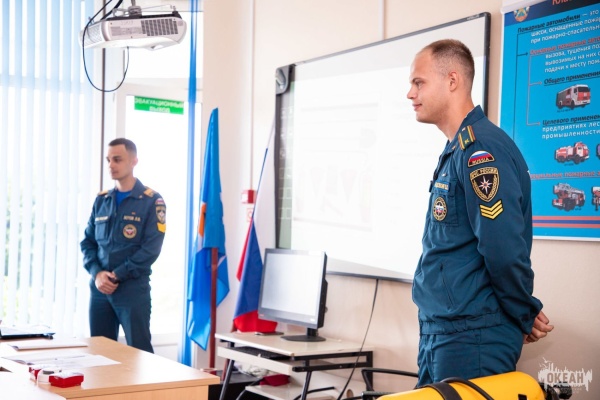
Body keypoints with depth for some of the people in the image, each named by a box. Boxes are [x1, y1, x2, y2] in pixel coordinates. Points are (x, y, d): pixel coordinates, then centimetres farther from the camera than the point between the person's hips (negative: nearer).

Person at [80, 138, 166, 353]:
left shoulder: (151, 201, -3)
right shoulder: (101, 200, 12)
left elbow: (151, 248, -11)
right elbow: (87, 241, 11)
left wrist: (117, 276, -14)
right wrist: (96, 273, -7)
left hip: (133, 289, -5)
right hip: (99, 288, 5)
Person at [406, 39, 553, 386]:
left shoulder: (480, 148, -18)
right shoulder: (456, 150, 13)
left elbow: (505, 251, -24)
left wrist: (527, 316, -10)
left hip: (472, 339, -9)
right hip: (439, 332, 9)